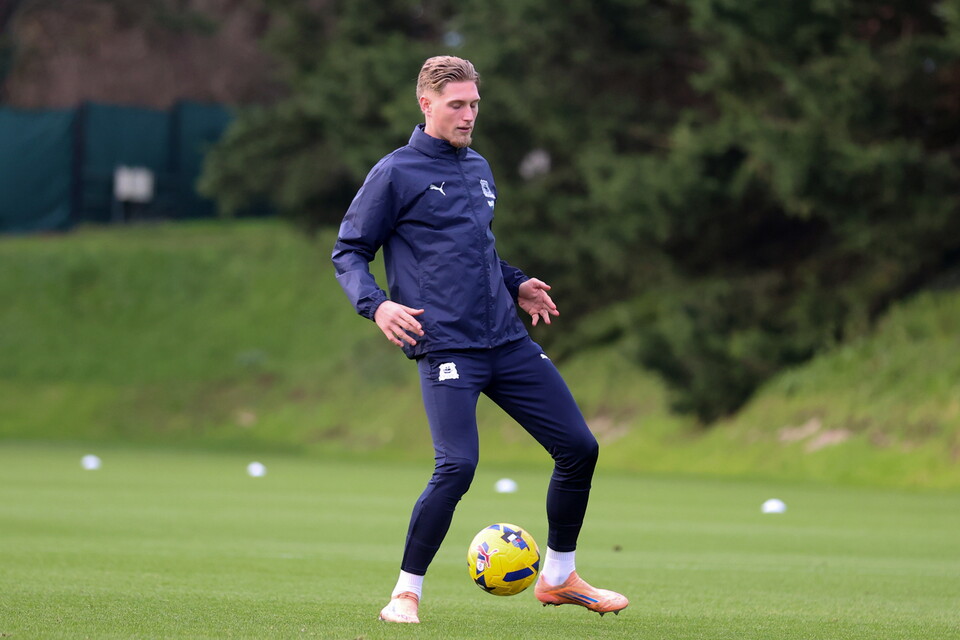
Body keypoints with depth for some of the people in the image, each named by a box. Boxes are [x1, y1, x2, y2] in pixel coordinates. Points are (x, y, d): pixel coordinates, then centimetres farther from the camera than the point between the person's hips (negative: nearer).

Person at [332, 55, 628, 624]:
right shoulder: (396, 173, -2)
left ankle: (559, 577, 22)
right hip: (446, 348, -7)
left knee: (579, 448, 5)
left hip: (508, 342, 7)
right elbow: (349, 252, 1)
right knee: (458, 465, -22)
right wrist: (377, 304, -15)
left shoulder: (480, 170, 18)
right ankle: (407, 592, -4)